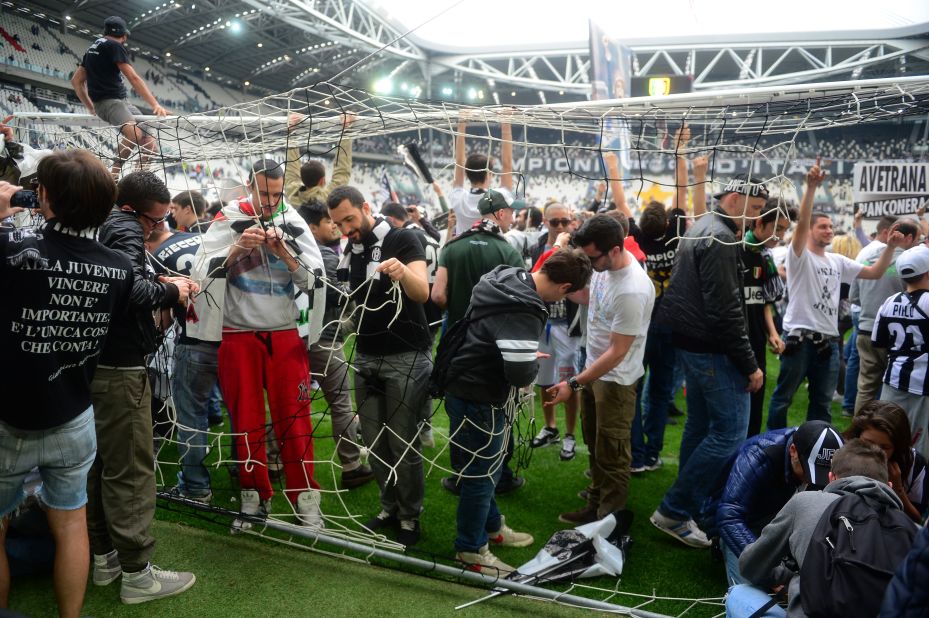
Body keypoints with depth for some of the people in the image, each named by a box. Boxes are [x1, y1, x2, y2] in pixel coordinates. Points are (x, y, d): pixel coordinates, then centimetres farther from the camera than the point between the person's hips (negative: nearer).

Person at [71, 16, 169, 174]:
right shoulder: (115, 46, -3)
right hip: (108, 101, -10)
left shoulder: (93, 48, 25)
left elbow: (76, 81, 26)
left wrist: (91, 107, 27)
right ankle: (114, 174, -39)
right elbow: (133, 78, -13)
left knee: (150, 145, 0)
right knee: (135, 132, -36)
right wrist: (155, 105, -18)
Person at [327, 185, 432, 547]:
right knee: (374, 441, 11)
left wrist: (402, 272, -45)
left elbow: (422, 293, -22)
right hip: (365, 358, 6)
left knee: (403, 443, 0)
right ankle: (390, 507, 26)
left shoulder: (402, 240, -10)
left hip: (406, 357, -6)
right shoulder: (349, 253, 10)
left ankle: (410, 517, 15)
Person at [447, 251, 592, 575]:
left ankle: (491, 526, 42)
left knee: (484, 466, 24)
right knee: (481, 472, 7)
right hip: (478, 399, -10)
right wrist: (535, 361, -7)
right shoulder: (524, 312, -28)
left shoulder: (503, 276, 1)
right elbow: (521, 373, -31)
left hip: (466, 385, 10)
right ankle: (472, 548, 24)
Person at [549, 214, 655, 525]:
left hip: (615, 378, -9)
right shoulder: (604, 265, -6)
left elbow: (617, 352, -26)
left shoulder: (632, 291, -31)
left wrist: (574, 383, -22)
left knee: (611, 455, 5)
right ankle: (595, 507, 36)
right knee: (595, 444, 20)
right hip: (594, 368, 9)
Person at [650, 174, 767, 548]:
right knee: (730, 431, -7)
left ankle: (688, 508, 25)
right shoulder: (721, 239, -17)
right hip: (712, 349, -11)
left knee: (701, 426, 16)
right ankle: (674, 511, -2)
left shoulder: (701, 229, 15)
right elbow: (726, 311, -23)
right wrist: (749, 365, -16)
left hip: (692, 343, 11)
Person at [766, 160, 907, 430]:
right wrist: (811, 187, -32)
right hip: (799, 337, -6)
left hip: (828, 340, 7)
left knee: (822, 402, 13)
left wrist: (890, 247, 0)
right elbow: (801, 222, -22)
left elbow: (875, 272, 14)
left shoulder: (838, 261, 13)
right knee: (783, 396, 3)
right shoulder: (799, 256, -7)